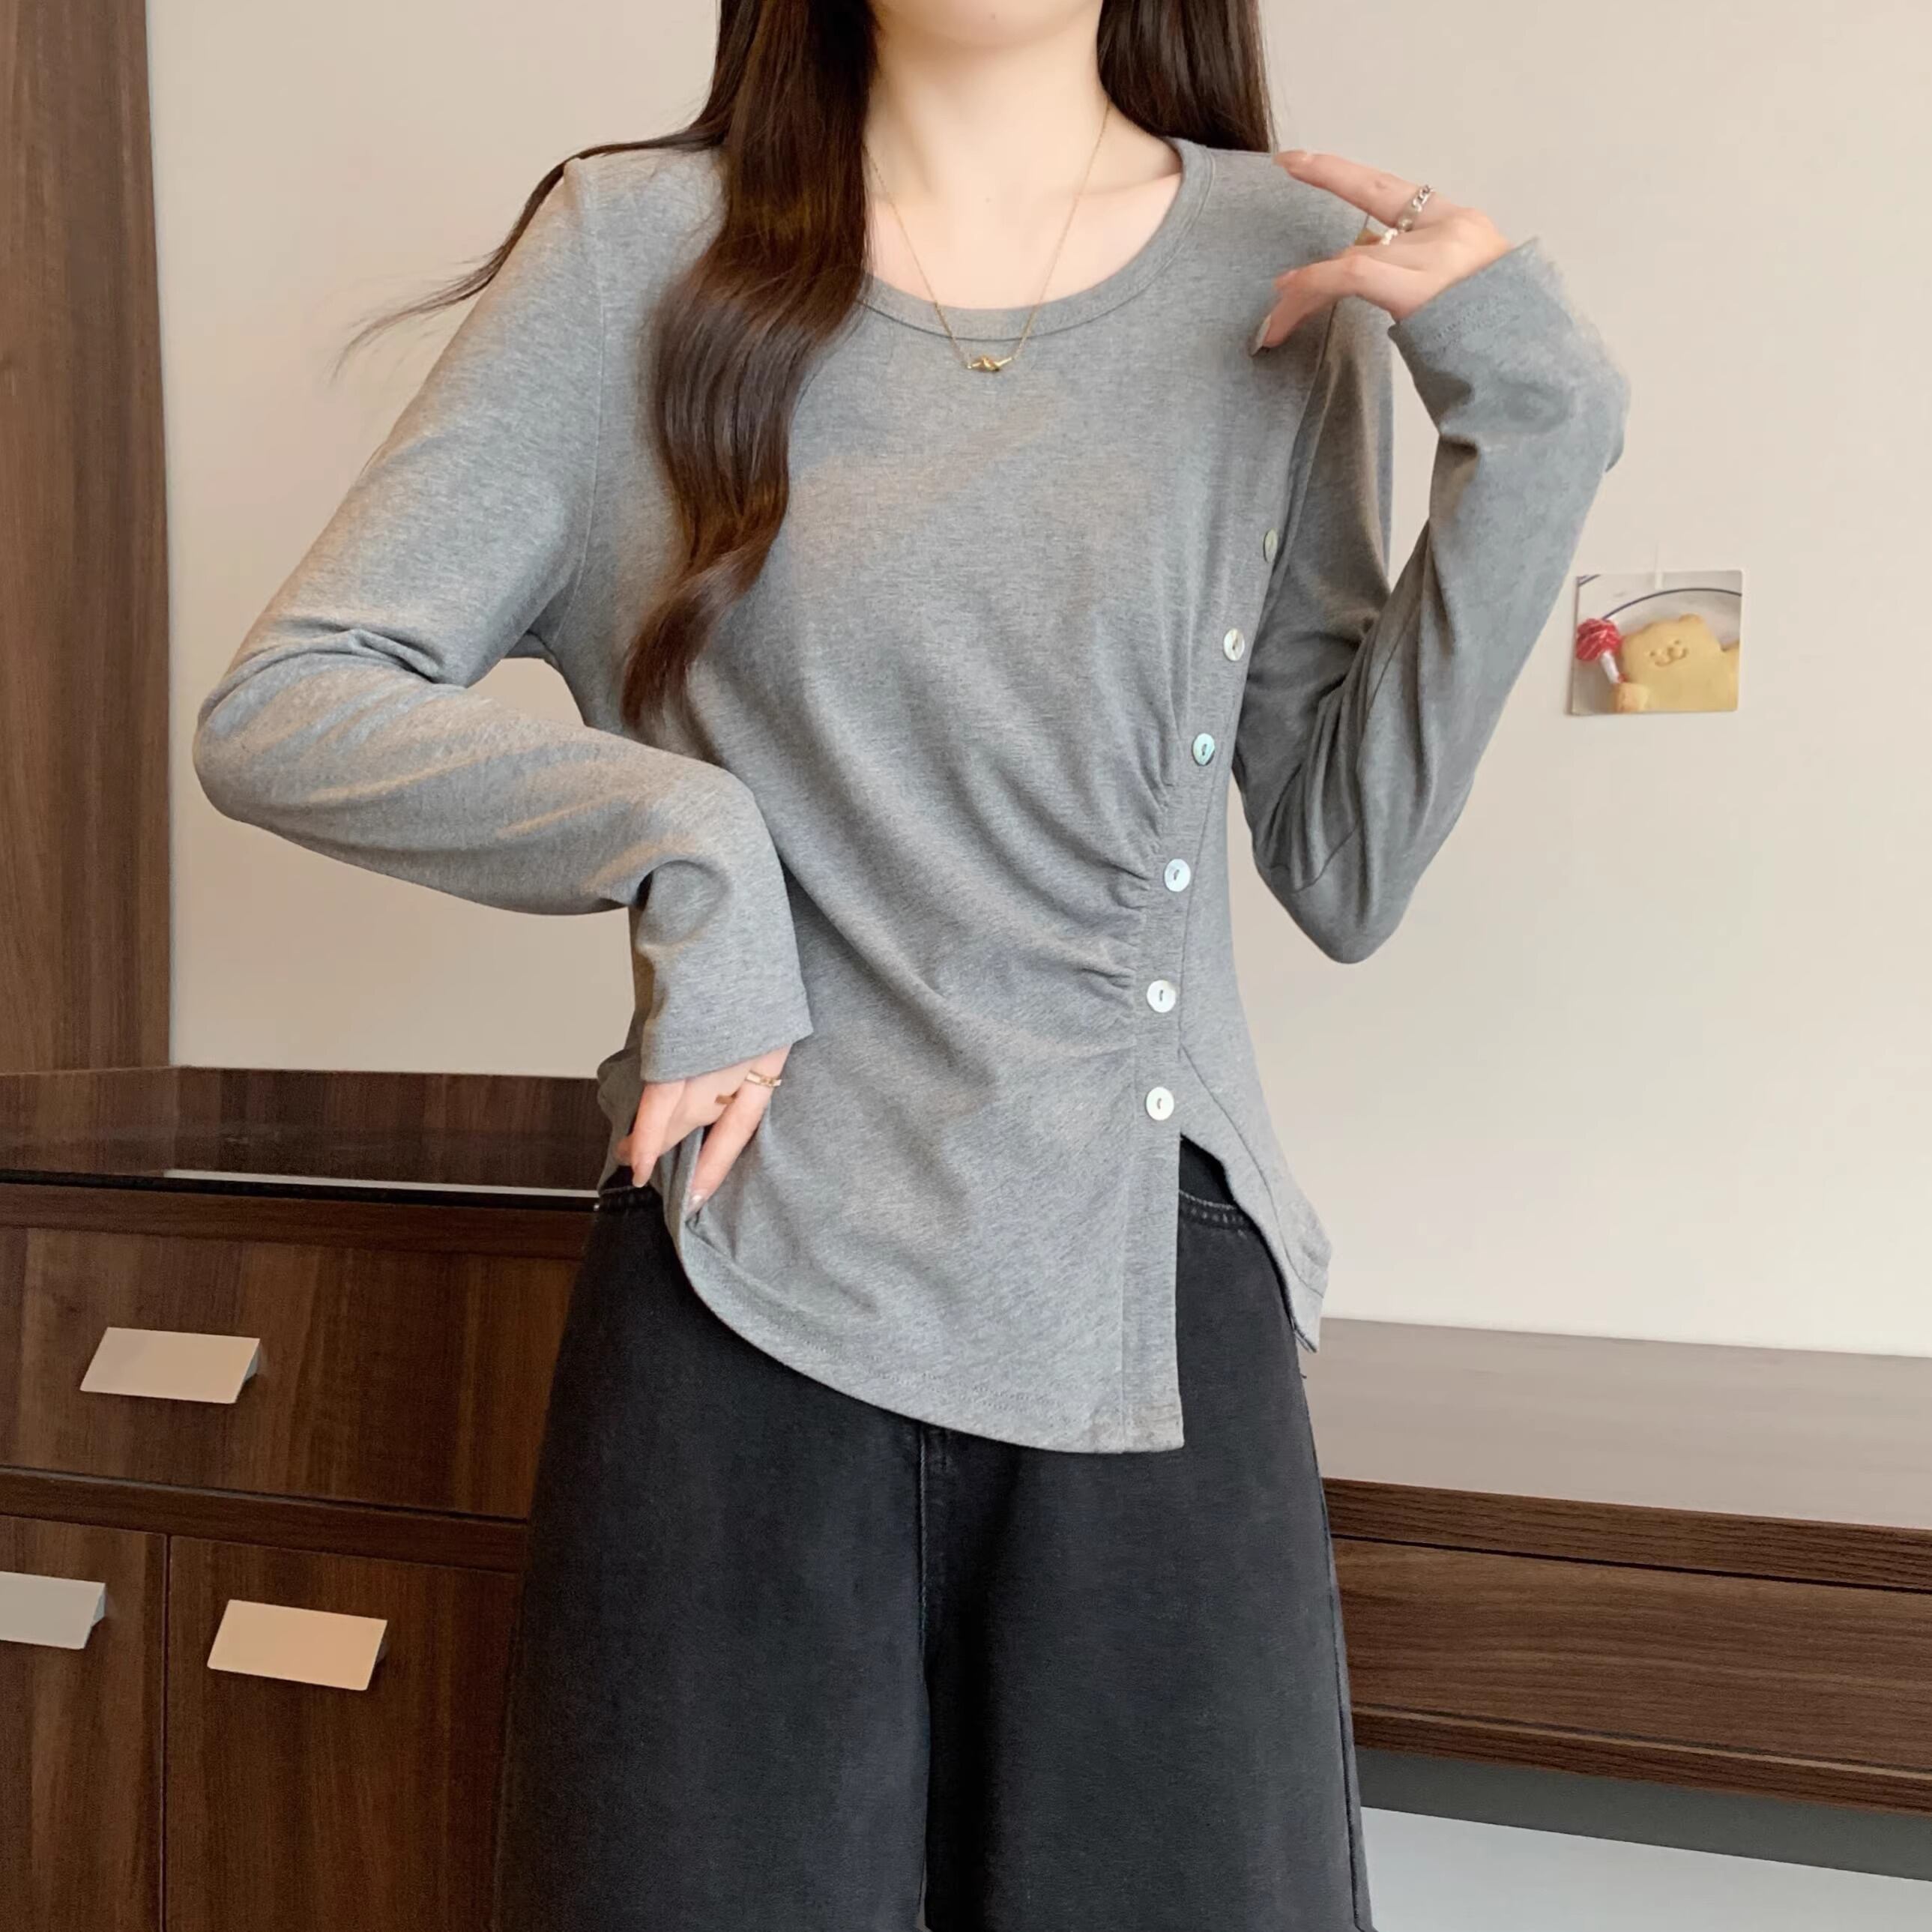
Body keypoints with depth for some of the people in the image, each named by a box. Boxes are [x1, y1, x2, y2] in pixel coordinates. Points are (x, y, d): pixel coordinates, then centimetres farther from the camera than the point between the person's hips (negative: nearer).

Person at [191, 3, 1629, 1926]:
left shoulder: (1290, 266, 6)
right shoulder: (637, 248, 1)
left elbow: (1344, 867, 3)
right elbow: (274, 714, -1)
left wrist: (1532, 427, -4)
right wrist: (684, 840, -14)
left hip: (1159, 1326, 2)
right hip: (752, 1315, -1)